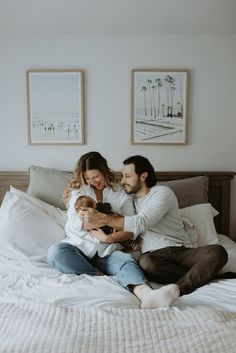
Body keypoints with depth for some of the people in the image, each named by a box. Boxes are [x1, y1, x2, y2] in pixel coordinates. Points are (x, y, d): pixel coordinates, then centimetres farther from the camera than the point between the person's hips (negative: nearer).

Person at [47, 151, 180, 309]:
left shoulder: (121, 194, 10)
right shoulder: (78, 191, 12)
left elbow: (132, 230, 2)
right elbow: (73, 224, -3)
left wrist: (109, 238, -17)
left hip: (107, 252, -1)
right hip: (79, 247, 1)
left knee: (127, 260, -32)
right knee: (55, 251, -30)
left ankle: (146, 295, -60)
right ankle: (102, 277, -31)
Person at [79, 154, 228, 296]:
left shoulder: (162, 192, -3)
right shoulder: (130, 198, 17)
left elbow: (141, 223, -18)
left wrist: (102, 219, -22)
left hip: (182, 251, -2)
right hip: (155, 254, 2)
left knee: (218, 252, -28)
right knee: (145, 262, -35)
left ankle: (178, 288, -37)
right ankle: (201, 276, -23)